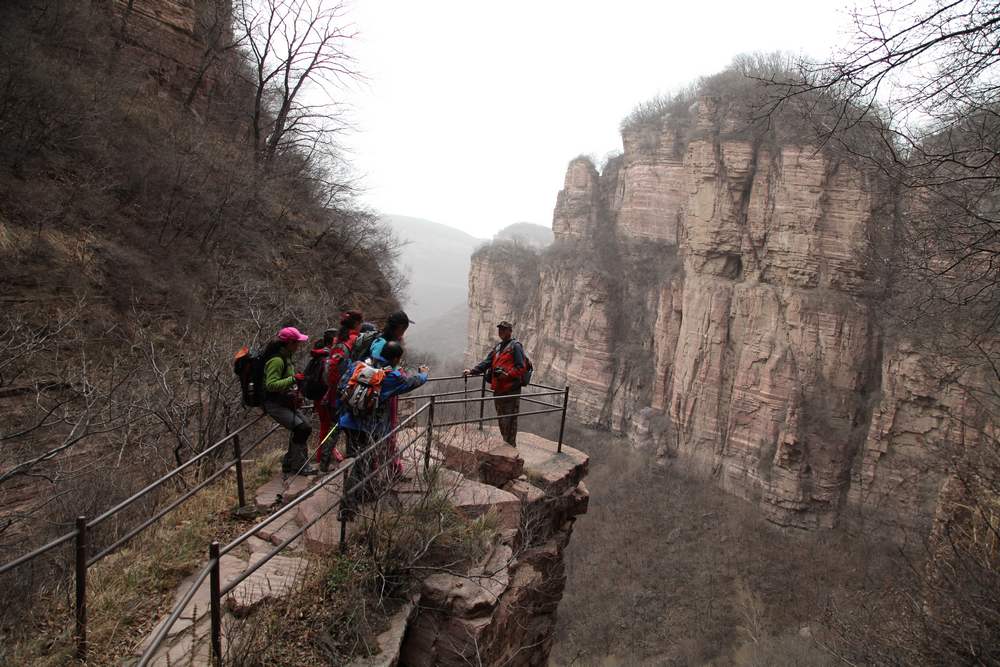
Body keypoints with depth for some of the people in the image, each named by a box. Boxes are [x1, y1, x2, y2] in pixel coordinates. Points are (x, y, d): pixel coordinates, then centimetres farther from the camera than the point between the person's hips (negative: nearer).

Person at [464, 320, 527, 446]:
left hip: (511, 390, -8)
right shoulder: (498, 347, 19)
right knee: (501, 420, 16)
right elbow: (487, 362, 16)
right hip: (498, 389, 8)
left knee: (509, 421, -6)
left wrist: (507, 375, -23)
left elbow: (521, 367, -13)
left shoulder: (515, 346, -6)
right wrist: (472, 371, 5)